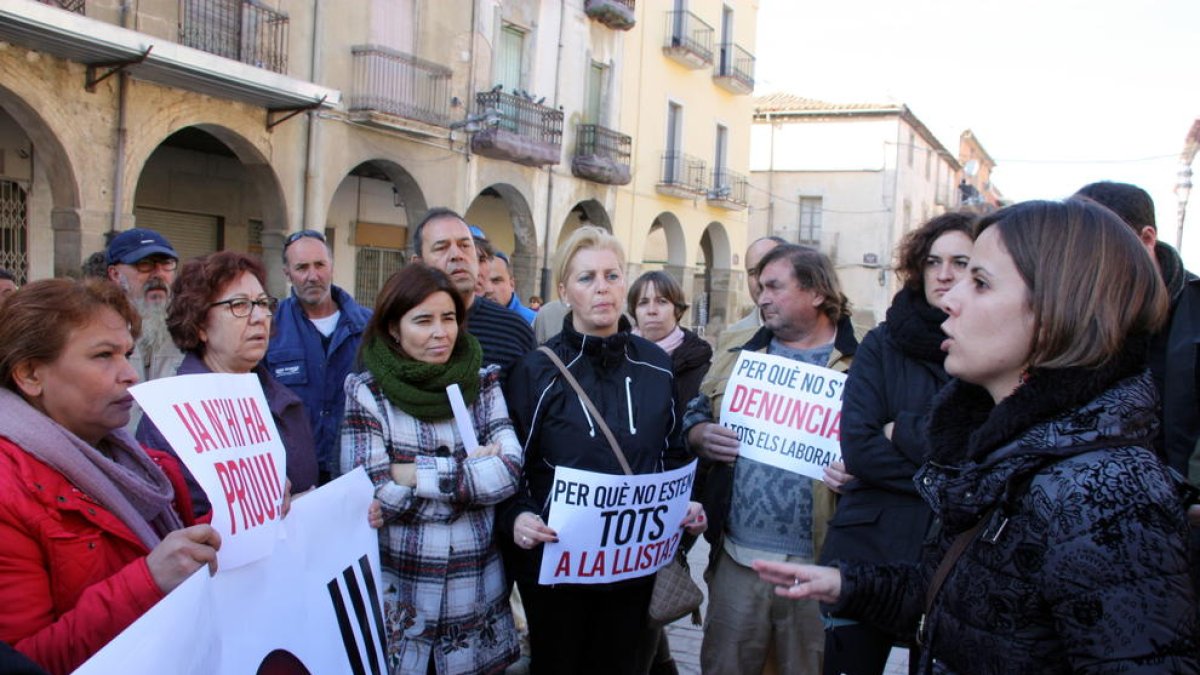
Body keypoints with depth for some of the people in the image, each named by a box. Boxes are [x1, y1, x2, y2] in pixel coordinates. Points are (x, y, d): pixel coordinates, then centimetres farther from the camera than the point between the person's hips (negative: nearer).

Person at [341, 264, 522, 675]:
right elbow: (372, 495, -15)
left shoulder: (484, 383, 0)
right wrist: (474, 473, -13)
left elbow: (509, 471, -11)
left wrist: (417, 474, -16)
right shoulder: (367, 392, -7)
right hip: (398, 599, -2)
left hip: (477, 596, 3)